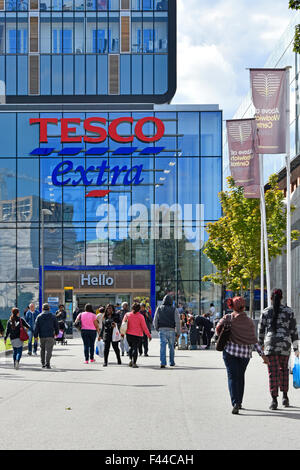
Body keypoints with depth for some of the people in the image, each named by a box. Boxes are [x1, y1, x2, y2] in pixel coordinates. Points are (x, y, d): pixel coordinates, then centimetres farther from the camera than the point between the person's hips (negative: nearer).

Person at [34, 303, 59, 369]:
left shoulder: (39, 316, 2)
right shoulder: (53, 316, 2)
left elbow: (36, 327, -3)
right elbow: (56, 326, 9)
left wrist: (36, 336, 0)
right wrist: (56, 333, 25)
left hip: (42, 336, 2)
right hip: (50, 336, -2)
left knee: (42, 350, 16)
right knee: (48, 350, -6)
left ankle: (43, 363, 22)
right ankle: (47, 364, -17)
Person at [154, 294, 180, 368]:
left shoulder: (159, 309, 3)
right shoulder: (174, 310, -2)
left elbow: (155, 320, 6)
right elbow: (177, 321, -4)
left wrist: (157, 329, 21)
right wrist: (178, 332, 2)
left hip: (162, 330, 0)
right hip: (171, 330, 0)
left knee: (163, 346, -5)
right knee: (171, 347, 16)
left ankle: (163, 363, -17)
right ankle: (172, 362, 25)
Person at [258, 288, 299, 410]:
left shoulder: (265, 312, 1)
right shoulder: (289, 311, 1)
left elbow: (261, 330, 6)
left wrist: (261, 345, 20)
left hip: (270, 345, -1)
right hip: (285, 345, 1)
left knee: (273, 372, 1)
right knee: (284, 369, 20)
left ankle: (274, 400, -5)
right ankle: (285, 396, 14)